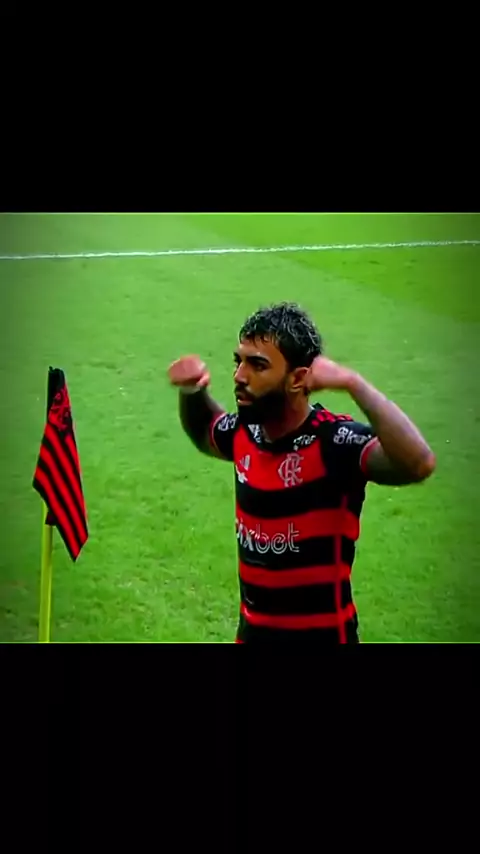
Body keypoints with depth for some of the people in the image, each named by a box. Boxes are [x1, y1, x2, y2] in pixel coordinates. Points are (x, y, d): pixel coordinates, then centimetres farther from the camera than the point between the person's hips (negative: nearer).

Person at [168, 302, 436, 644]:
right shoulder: (244, 434, -2)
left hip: (321, 635, -7)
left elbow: (419, 463, -43)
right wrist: (192, 392, 2)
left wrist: (353, 383, -42)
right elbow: (204, 433, 23)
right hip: (253, 632, 7)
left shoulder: (335, 443, -24)